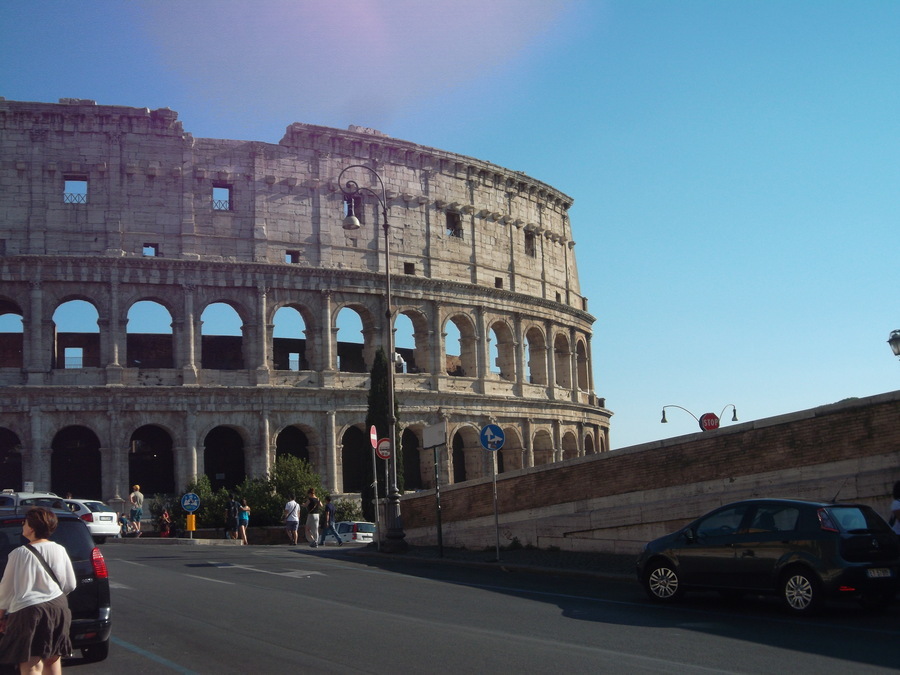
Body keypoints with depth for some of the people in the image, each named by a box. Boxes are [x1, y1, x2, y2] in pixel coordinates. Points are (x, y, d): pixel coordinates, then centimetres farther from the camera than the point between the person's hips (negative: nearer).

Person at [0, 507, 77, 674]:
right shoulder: (59, 550, 0)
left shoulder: (19, 554, -12)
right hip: (58, 608, 5)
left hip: (28, 611, -5)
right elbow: (70, 585, 6)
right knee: (52, 660, 20)